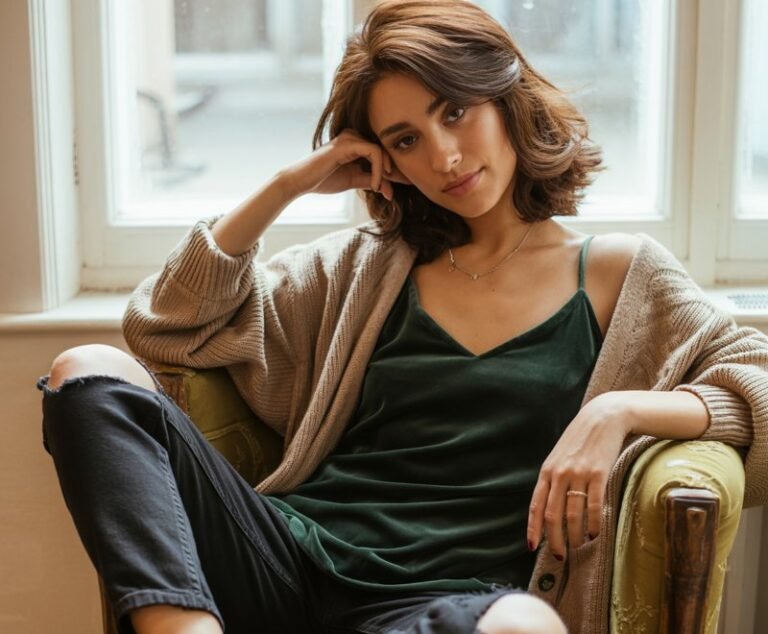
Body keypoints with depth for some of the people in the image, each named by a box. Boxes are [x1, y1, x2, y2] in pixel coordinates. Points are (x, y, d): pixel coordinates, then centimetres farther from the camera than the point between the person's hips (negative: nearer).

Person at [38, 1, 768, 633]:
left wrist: (619, 410, -13)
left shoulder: (617, 273, 12)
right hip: (296, 558, 3)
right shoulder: (366, 265, 18)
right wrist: (289, 185, 8)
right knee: (90, 375, -16)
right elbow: (167, 326, 15)